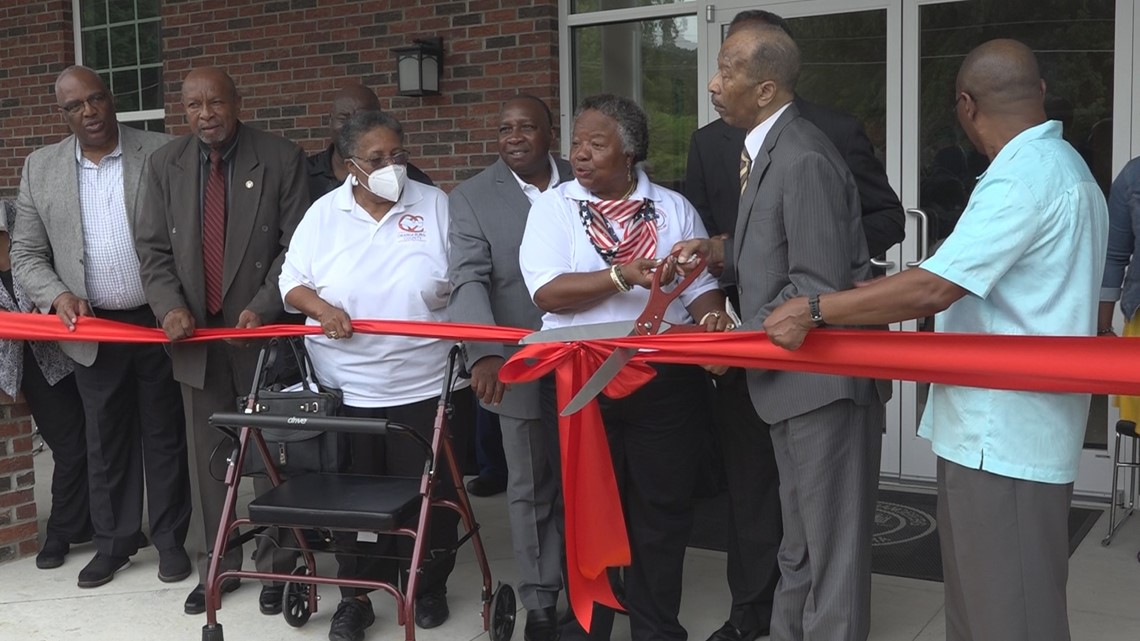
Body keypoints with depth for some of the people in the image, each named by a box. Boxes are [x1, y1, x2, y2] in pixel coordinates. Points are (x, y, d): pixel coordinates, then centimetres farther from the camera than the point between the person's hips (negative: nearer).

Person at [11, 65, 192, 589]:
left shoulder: (163, 154, -4)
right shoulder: (40, 168, 4)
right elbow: (26, 254, 7)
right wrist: (58, 295, -11)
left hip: (161, 322, -2)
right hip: (93, 330, 2)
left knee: (164, 436, 9)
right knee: (105, 441, 12)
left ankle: (170, 539, 22)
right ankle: (113, 542, 26)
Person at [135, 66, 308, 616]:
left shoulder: (281, 159, -5)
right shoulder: (165, 164, 5)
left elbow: (296, 246, -6)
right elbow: (153, 248, 6)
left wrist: (263, 308, -17)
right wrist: (170, 307, -11)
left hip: (262, 331, -3)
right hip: (195, 335, 3)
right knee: (210, 460, 11)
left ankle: (275, 568, 20)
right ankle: (217, 568, 25)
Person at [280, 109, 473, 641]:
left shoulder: (436, 206, 1)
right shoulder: (324, 213, 4)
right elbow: (293, 282, 5)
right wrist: (321, 307, -16)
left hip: (427, 387, -1)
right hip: (347, 389, 1)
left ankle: (429, 587, 28)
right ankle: (355, 595, 24)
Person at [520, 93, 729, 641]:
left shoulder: (674, 208, 6)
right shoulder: (553, 206, 1)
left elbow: (701, 284, 3)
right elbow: (547, 290, -11)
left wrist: (710, 315, -19)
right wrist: (621, 276, -21)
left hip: (664, 381, 1)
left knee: (663, 509, 8)